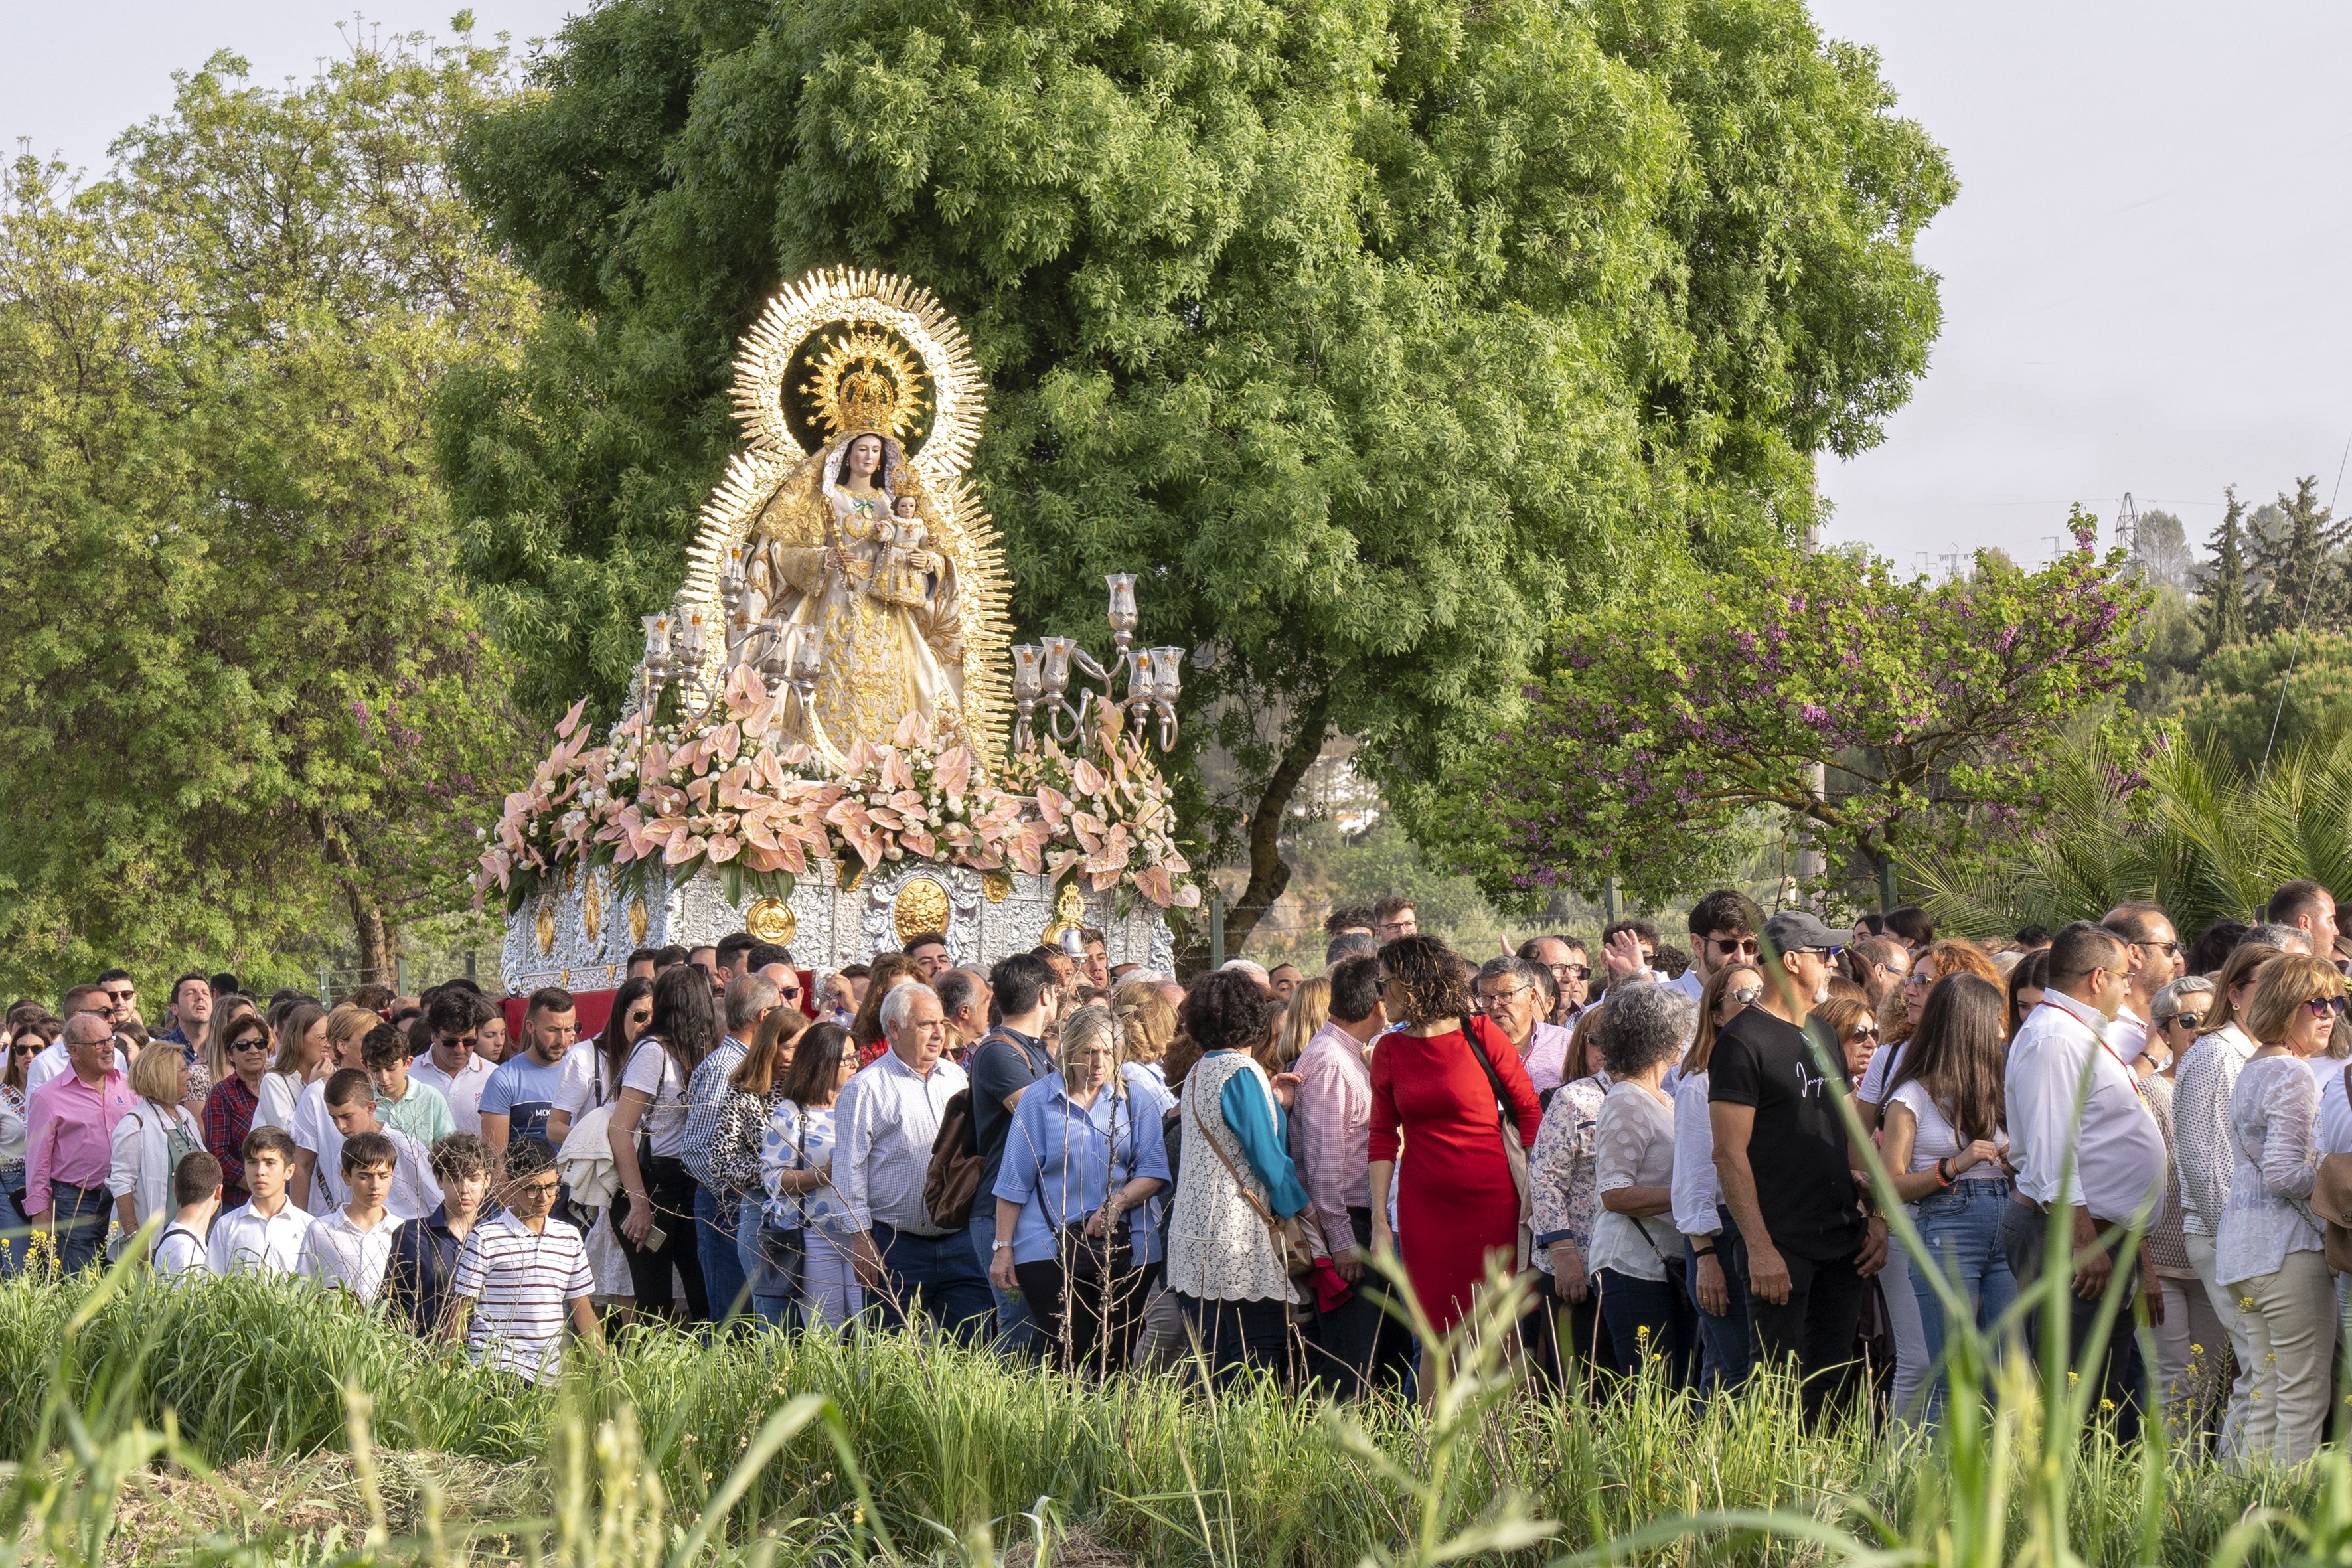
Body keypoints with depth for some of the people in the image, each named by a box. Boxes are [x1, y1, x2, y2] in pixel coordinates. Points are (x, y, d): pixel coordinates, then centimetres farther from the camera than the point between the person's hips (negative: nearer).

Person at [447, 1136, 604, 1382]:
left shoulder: (569, 1238, 15)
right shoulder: (484, 1239, 0)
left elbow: (583, 1311, 18)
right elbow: (460, 1315, 3)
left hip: (550, 1370, 5)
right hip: (494, 1365, -5)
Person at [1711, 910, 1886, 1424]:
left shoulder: (1823, 1038, 17)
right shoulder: (1743, 1041, -8)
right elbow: (1729, 1153, -13)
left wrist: (1876, 1217, 12)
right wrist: (1759, 1247, -18)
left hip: (1842, 1243, 8)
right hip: (1782, 1248, -8)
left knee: (1832, 1379, 8)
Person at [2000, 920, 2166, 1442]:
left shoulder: (2079, 1035, 17)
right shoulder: (2052, 1039, -16)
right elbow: (2053, 1155, -22)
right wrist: (2085, 1245, -24)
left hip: (2104, 1236, 11)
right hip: (2072, 1238, -11)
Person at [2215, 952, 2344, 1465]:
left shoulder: (2253, 1070, 17)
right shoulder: (2292, 1076, -13)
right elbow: (2284, 1175, -19)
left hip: (2242, 1244, 10)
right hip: (2287, 1243, -10)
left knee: (2268, 1392, 12)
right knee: (2304, 1394, -8)